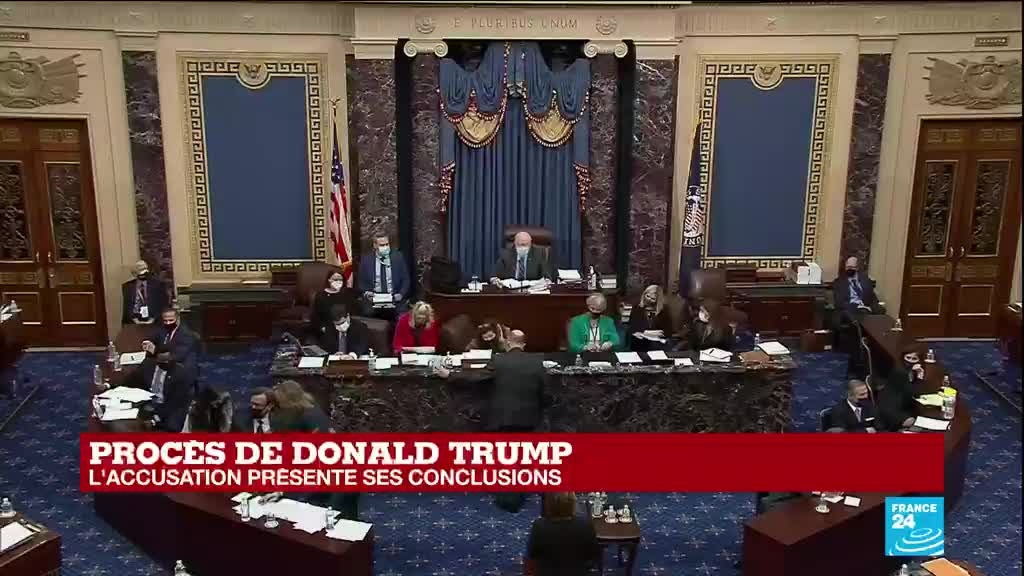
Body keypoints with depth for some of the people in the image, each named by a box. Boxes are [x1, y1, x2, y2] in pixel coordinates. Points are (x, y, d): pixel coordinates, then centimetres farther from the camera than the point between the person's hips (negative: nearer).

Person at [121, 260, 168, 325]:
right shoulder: (127, 286, 8)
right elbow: (126, 306, 6)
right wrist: (134, 319, -6)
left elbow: (163, 304, 1)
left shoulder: (157, 284, 3)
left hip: (152, 322, -1)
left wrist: (153, 318, -8)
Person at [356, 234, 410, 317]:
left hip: (394, 298, 1)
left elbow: (406, 279, 7)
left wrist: (401, 294, -10)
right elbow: (361, 281, 10)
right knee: (368, 312, -31)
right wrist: (366, 293, -10)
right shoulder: (366, 260, 7)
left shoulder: (398, 257, 7)